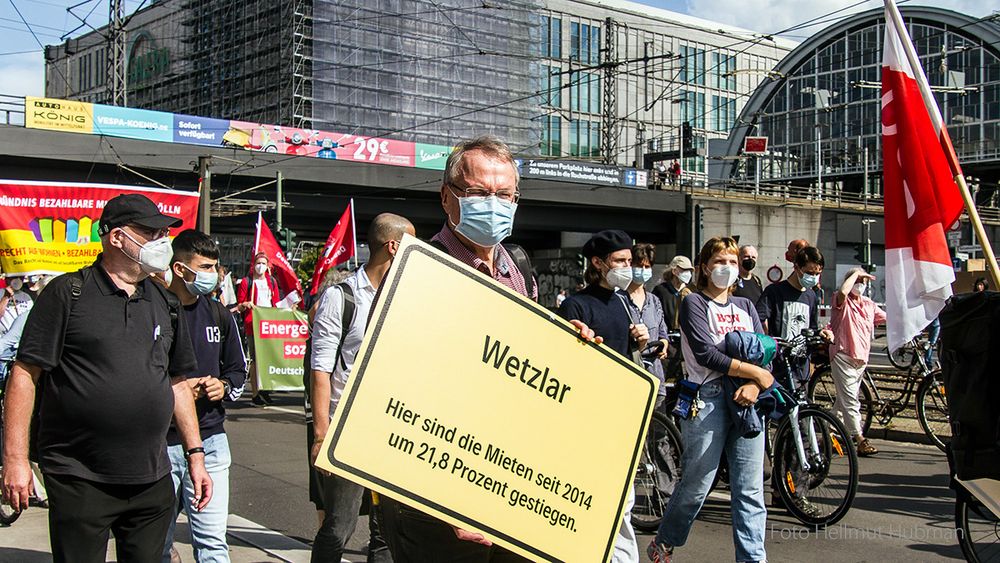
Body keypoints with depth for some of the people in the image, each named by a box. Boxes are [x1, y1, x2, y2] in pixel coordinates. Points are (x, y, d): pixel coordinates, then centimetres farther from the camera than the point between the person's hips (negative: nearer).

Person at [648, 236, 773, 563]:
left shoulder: (745, 306, 19)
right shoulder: (694, 303, 3)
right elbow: (705, 353, -11)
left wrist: (755, 385, -11)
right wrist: (757, 373, -11)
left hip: (747, 400, 5)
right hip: (708, 399, -5)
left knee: (750, 490, 2)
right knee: (697, 484, 0)